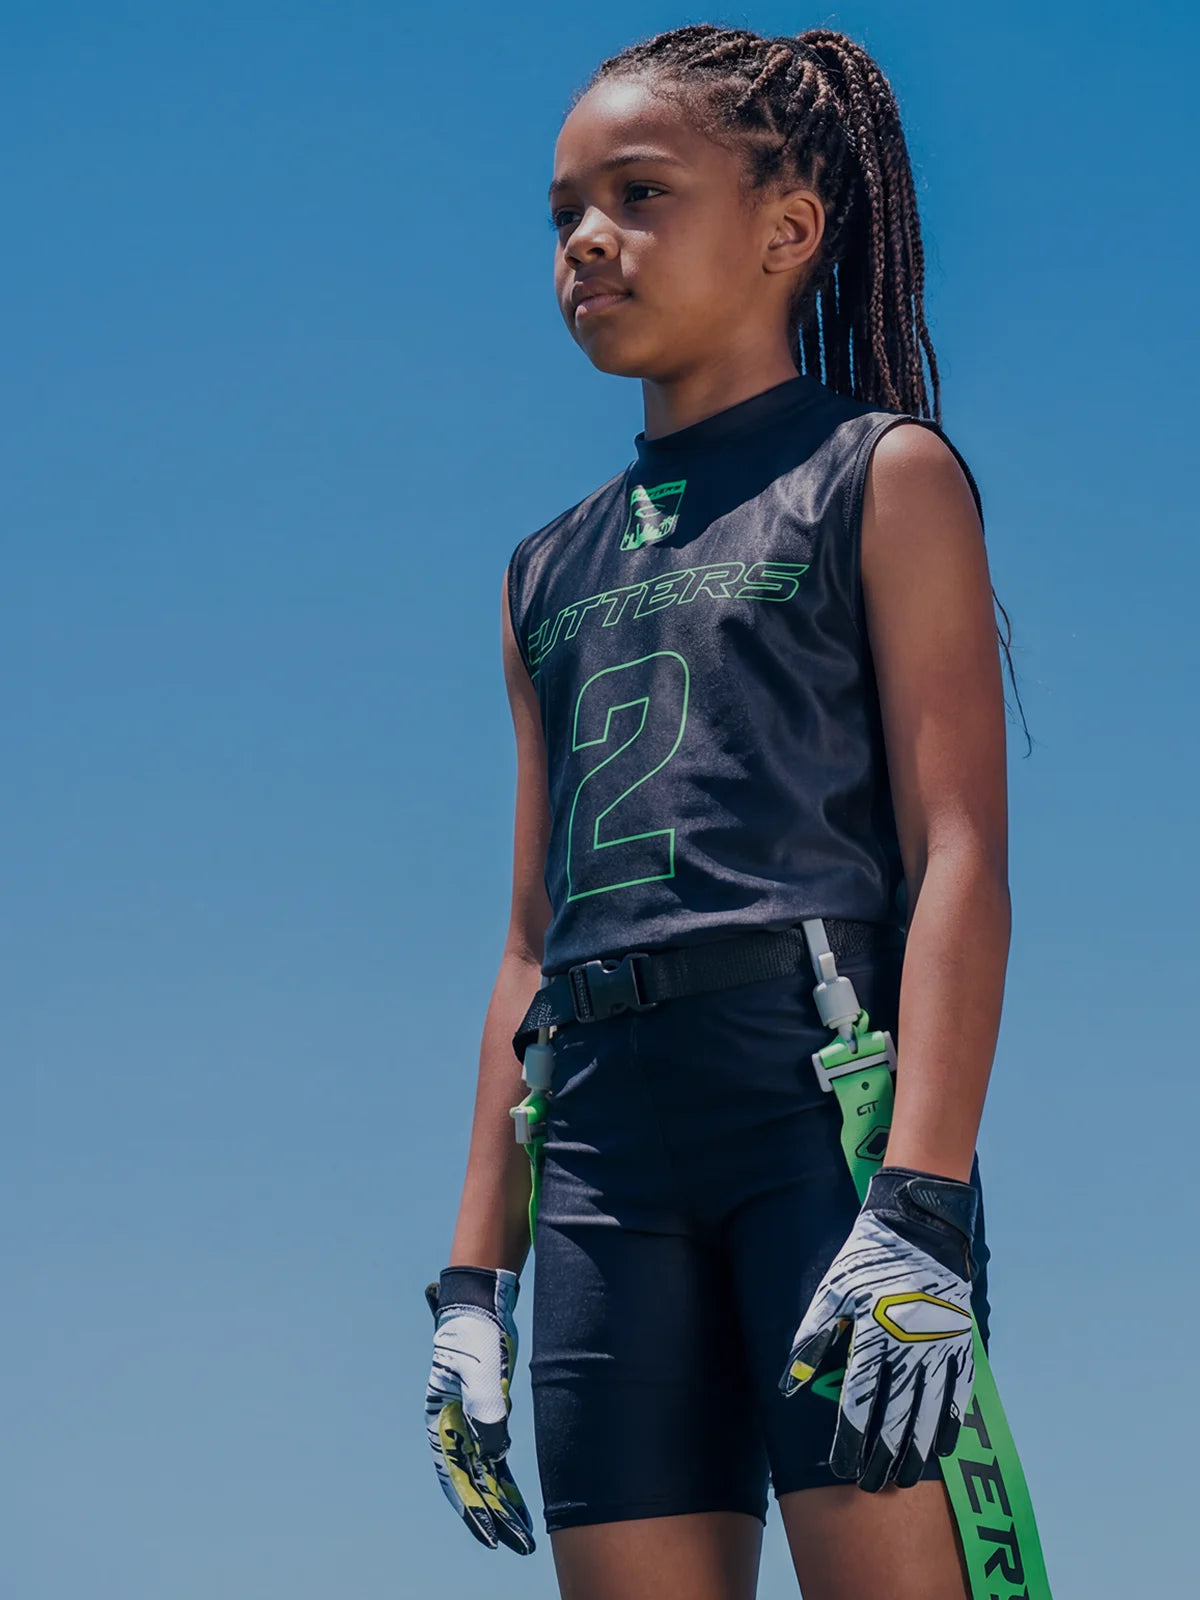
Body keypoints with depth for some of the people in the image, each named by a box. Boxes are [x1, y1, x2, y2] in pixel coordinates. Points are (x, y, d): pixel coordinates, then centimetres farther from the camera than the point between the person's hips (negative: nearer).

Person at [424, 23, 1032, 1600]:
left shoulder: (881, 476, 8)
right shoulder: (552, 572, 23)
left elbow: (961, 859, -3)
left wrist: (922, 1208, -16)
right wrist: (476, 1280, 15)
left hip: (827, 1088, -5)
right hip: (609, 1137, 5)